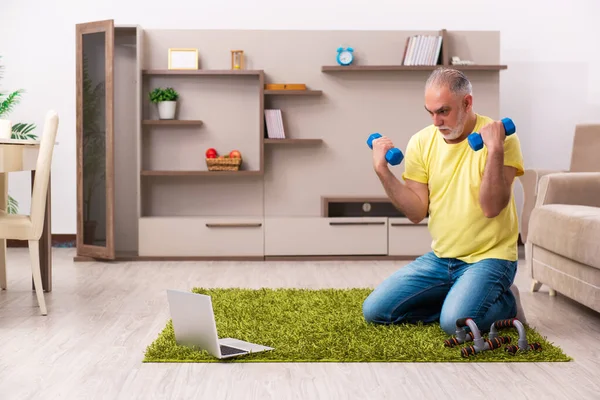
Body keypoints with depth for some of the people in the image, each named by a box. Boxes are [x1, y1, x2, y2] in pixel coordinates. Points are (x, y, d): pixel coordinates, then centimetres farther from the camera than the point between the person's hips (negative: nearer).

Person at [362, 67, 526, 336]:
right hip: (439, 259, 5)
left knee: (455, 322, -30)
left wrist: (495, 150, -30)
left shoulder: (502, 137, -13)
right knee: (374, 310, -4)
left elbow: (491, 208, -22)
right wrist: (383, 171, -12)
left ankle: (505, 302, 3)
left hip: (488, 257, -5)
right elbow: (416, 212, -1)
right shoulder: (422, 142, 1)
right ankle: (458, 300, 8)